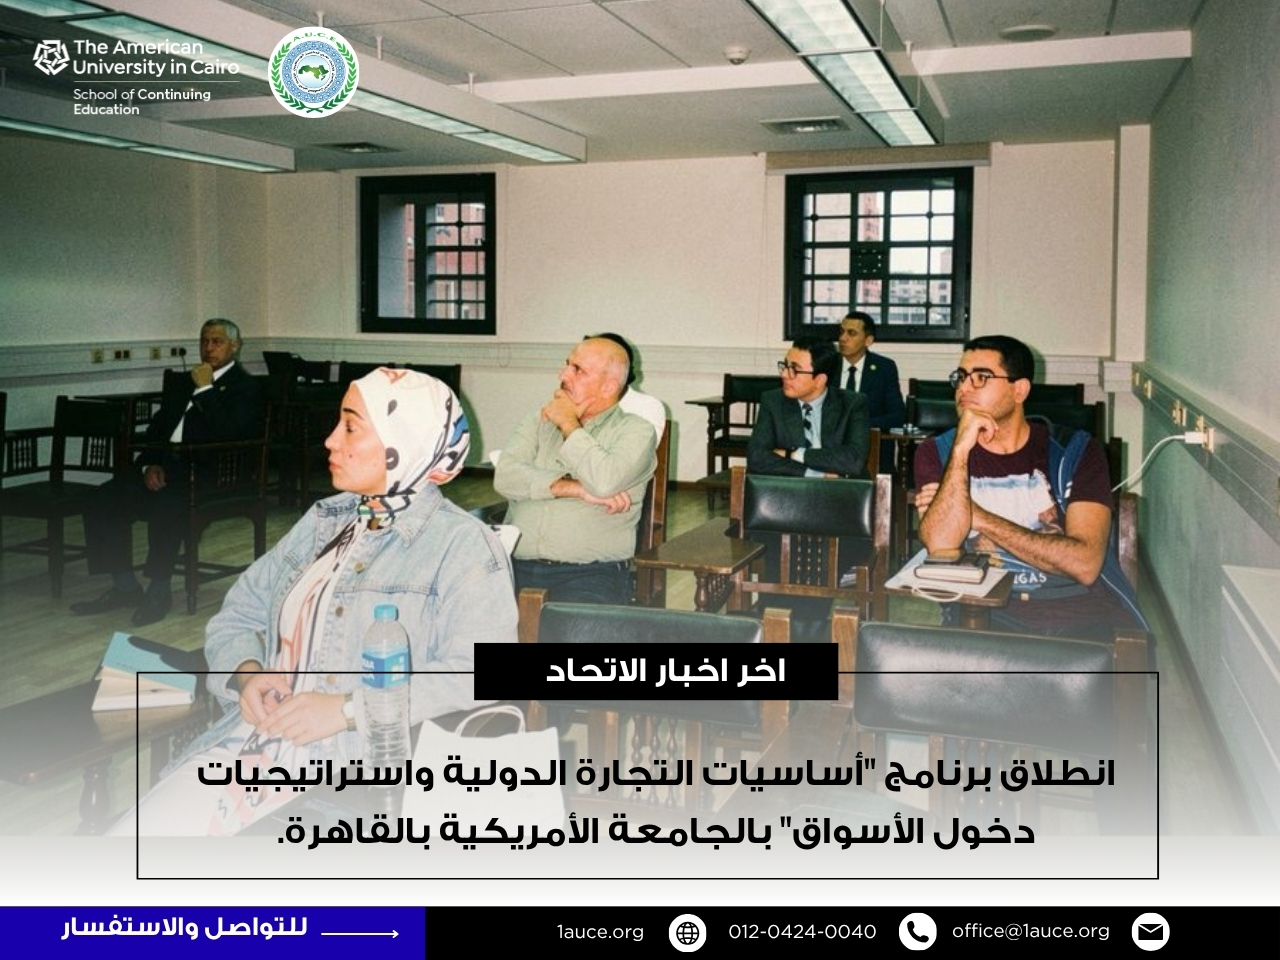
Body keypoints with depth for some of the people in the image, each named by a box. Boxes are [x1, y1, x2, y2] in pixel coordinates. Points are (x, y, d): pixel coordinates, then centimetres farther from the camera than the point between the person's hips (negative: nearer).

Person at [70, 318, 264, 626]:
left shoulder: (246, 387, 1)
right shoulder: (181, 383, 23)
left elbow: (229, 433, -15)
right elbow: (155, 430, 19)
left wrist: (205, 390, -12)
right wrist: (149, 465, 1)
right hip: (166, 466, 7)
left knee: (165, 504, -36)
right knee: (104, 500, -14)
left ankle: (159, 592, -21)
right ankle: (124, 586, -5)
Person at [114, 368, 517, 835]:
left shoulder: (463, 544, -5)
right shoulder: (324, 521, 17)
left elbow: (476, 673, -17)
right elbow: (235, 617, 21)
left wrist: (348, 710, -21)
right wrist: (247, 673, -1)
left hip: (357, 768, -6)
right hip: (247, 745, 6)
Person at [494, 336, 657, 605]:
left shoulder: (635, 431, 4)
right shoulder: (540, 420, 17)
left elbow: (604, 483, -17)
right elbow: (505, 476, 1)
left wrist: (569, 425, -2)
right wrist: (572, 488, -11)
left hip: (591, 573, -3)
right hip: (517, 565, 3)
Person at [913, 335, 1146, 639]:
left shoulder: (1075, 450, 4)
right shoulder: (937, 452, 6)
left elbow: (1084, 564, -9)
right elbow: (940, 546, -12)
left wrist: (979, 518, -8)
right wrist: (962, 448, -15)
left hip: (1078, 605, 1)